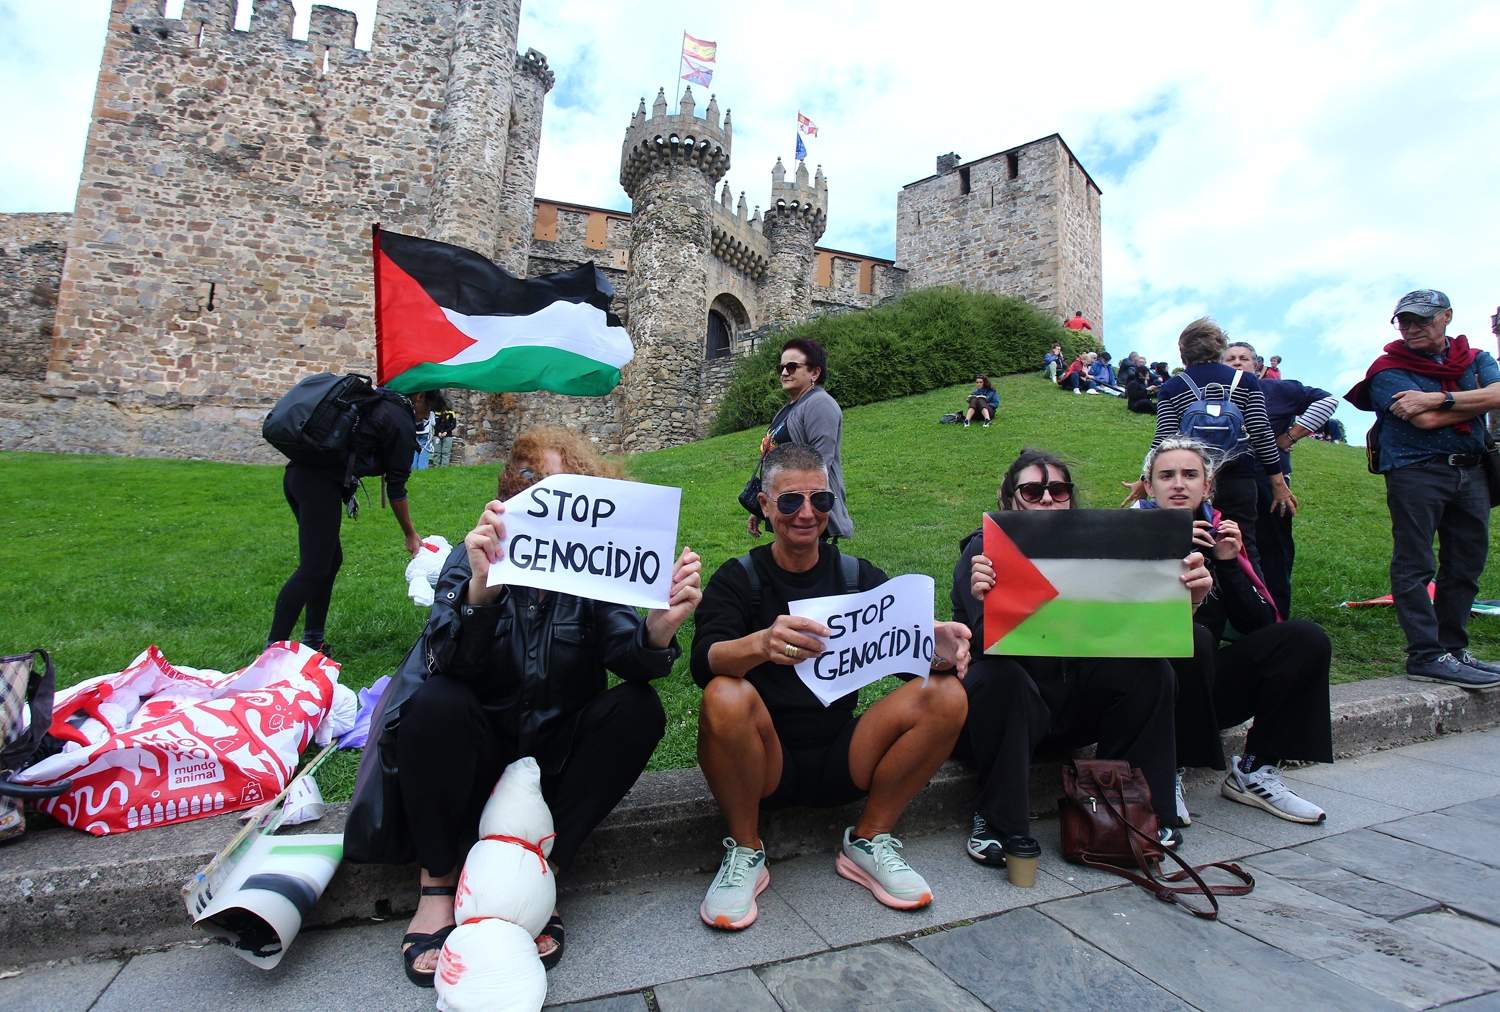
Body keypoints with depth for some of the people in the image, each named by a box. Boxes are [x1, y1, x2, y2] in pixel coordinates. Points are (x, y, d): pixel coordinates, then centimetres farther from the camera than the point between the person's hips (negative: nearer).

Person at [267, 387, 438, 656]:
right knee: (312, 569, -7)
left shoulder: (372, 401, 22)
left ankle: (313, 640, 21)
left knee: (331, 558, 15)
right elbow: (396, 488, 0)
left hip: (297, 473, 10)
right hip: (321, 484, -10)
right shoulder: (402, 424, -3)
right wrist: (410, 535, 10)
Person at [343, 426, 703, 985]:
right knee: (435, 701, -30)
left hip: (557, 755, 2)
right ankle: (437, 879, -9)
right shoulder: (473, 559, -11)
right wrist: (480, 588, -46)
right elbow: (446, 662, -26)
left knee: (640, 708, -23)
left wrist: (660, 627, -44)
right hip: (477, 755, -1)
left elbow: (629, 657, -20)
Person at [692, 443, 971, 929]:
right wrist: (761, 644, -42)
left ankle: (868, 841, 0)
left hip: (839, 761, 3)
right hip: (763, 766, -2)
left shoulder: (859, 576, 6)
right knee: (725, 698, -33)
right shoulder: (738, 578, -3)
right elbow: (704, 662, -20)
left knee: (946, 696, -17)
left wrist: (939, 649, -29)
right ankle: (745, 851, -7)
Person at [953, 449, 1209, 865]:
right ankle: (996, 822, -16)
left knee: (1151, 669, -14)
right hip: (1004, 704, -4)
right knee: (1000, 677, -35)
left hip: (1069, 706, 5)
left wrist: (1187, 599, -27)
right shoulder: (982, 552, -14)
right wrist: (988, 605, -49)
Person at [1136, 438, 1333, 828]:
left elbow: (1261, 626, 3)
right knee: (1192, 638, -34)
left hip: (1205, 686, 6)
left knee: (1306, 639, -10)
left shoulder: (1219, 533, 7)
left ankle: (1254, 771, -1)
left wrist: (1229, 563, -9)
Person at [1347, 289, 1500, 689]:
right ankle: (1426, 655, -6)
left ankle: (1452, 648, 22)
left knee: (1466, 564, 11)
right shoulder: (1389, 369, -2)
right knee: (1415, 566, -7)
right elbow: (1425, 421, -14)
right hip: (1416, 471, -6)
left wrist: (1437, 399, -16)